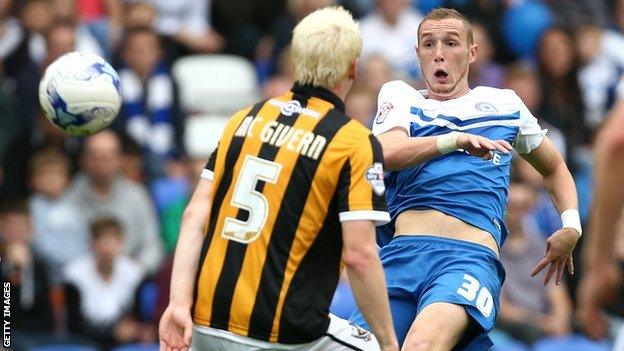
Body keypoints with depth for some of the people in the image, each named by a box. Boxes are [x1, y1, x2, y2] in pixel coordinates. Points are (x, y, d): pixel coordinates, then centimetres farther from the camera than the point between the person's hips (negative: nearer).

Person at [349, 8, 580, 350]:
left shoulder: (505, 104, 23)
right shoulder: (400, 96, 21)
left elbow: (554, 167, 38)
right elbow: (387, 152, -1)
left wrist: (571, 226, 20)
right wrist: (456, 140, -17)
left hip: (472, 257, -2)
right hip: (402, 252, 2)